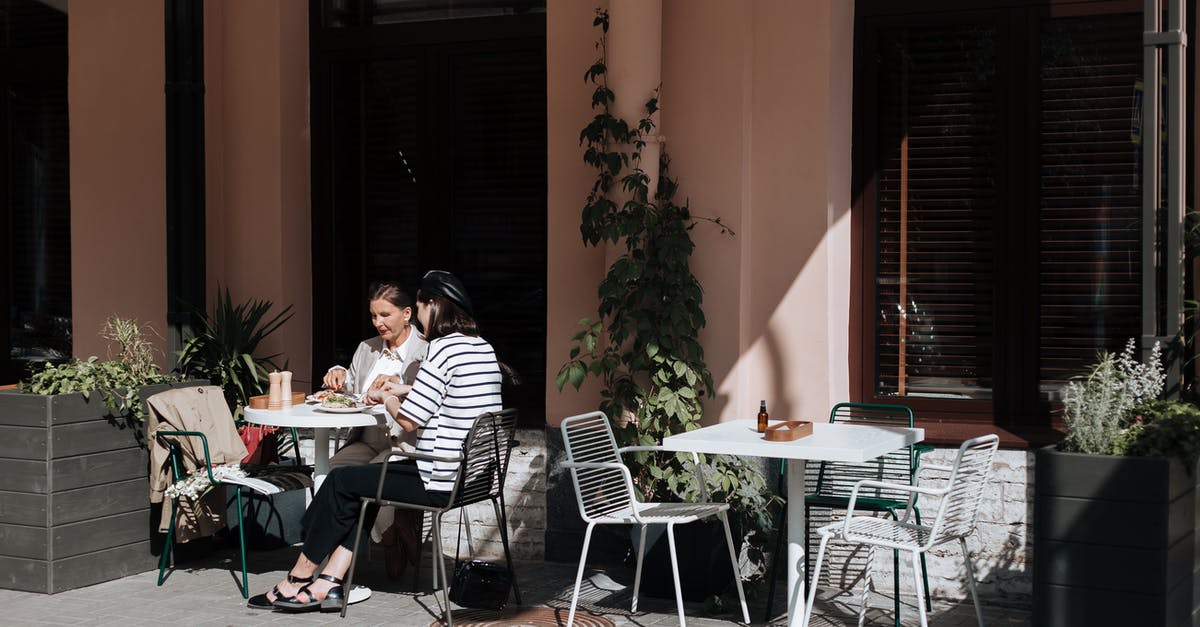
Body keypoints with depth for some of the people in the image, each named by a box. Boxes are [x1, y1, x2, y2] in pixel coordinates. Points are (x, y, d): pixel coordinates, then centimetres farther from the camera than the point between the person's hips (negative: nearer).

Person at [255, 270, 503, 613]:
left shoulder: (444, 348, -18)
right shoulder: (483, 348, 11)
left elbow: (408, 420, -18)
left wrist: (384, 397, 2)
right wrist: (405, 391, 19)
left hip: (442, 482, -9)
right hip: (472, 476, 9)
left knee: (341, 481, 7)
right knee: (362, 480, 20)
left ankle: (299, 578, 21)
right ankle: (329, 584, 16)